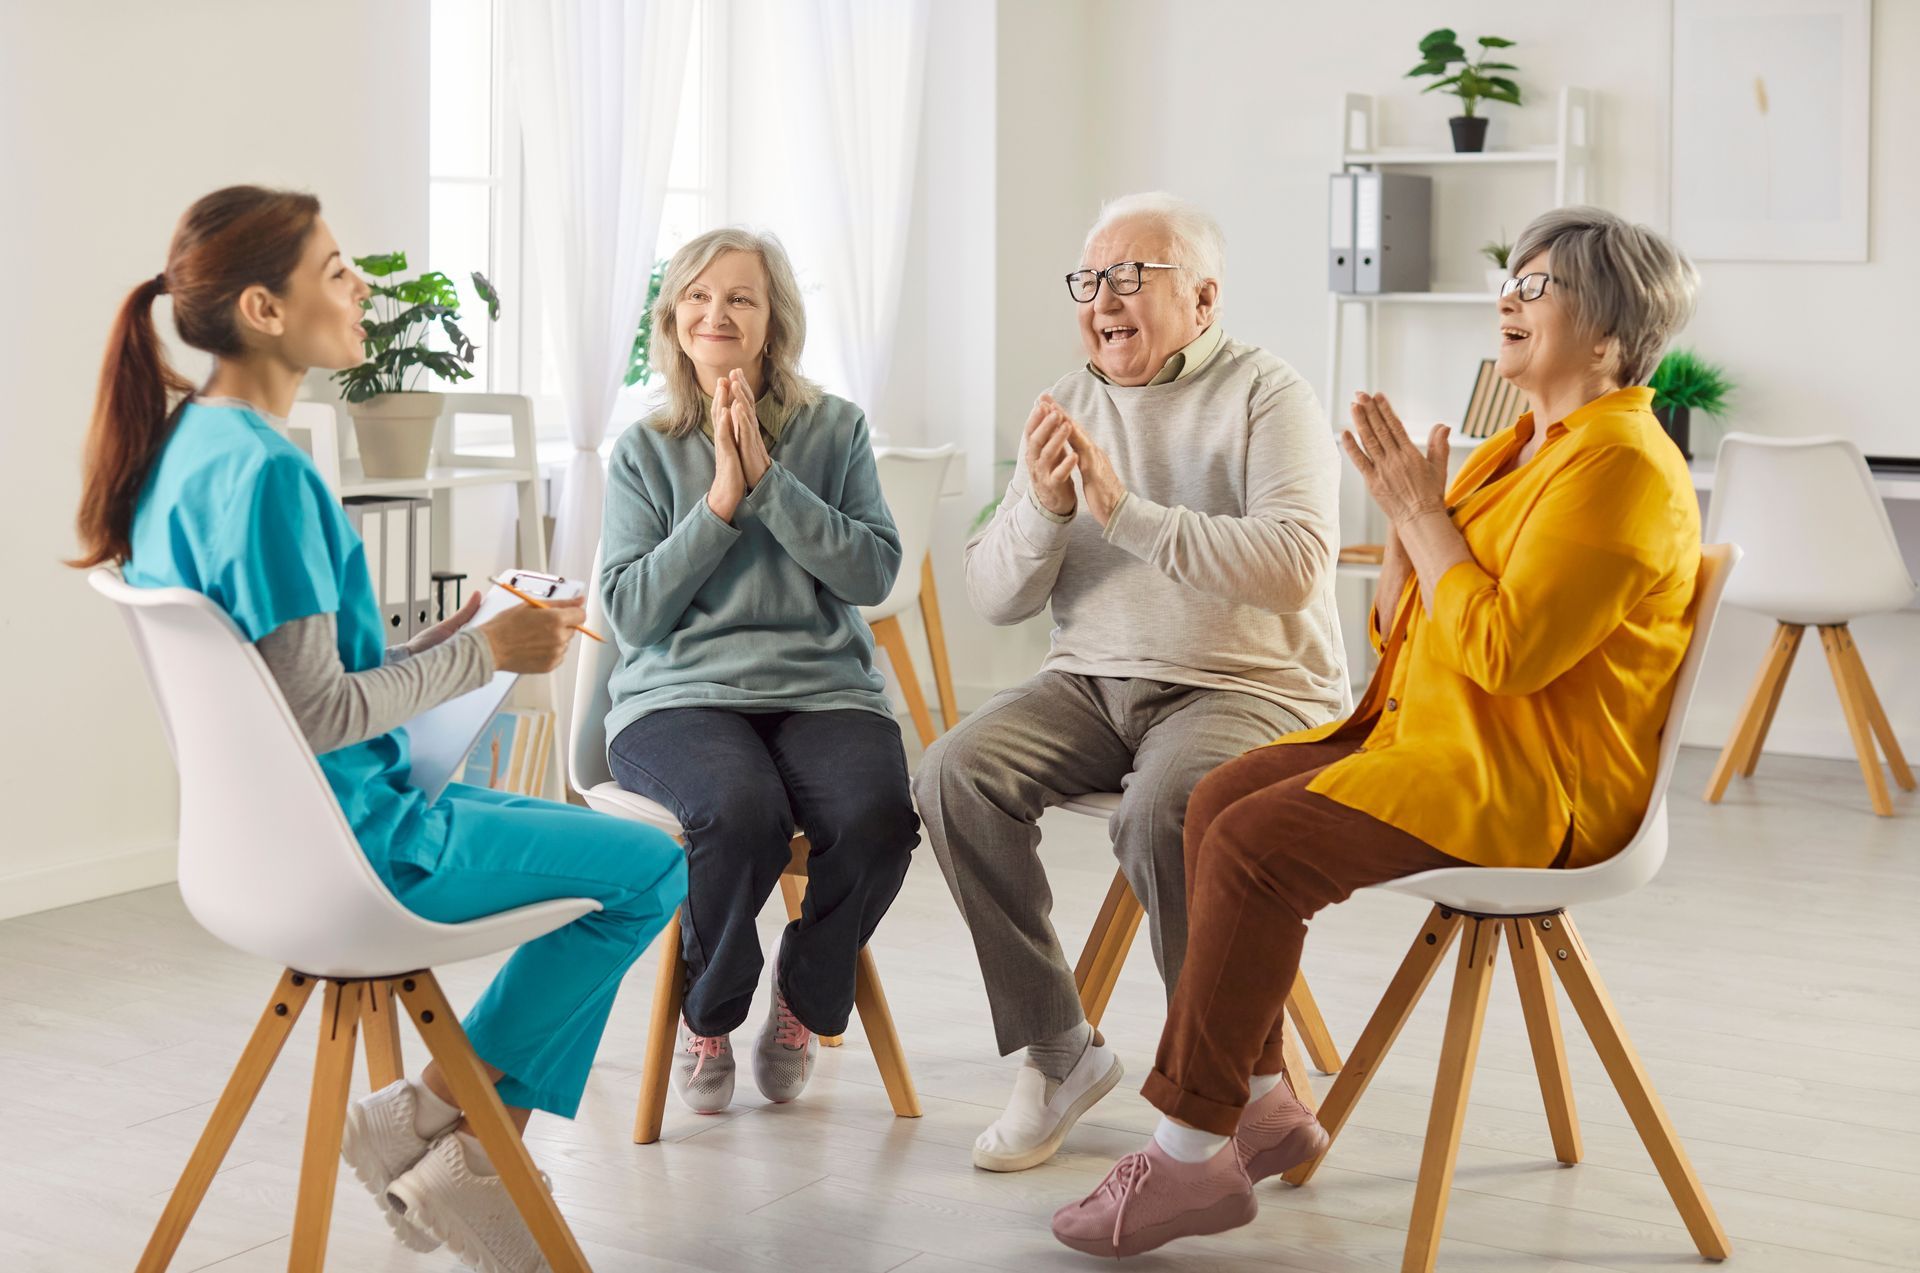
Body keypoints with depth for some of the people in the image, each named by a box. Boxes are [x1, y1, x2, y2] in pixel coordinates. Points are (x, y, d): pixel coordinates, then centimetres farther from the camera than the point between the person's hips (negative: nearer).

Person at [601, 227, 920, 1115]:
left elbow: (875, 573, -2)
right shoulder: (644, 451, 9)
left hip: (822, 688, 1)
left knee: (877, 816, -31)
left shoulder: (834, 431, 10)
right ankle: (708, 1016, -3)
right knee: (743, 814, -35)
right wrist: (720, 501, -7)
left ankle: (804, 1007, 0)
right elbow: (629, 611, 0)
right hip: (679, 694, -1)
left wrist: (767, 481, -8)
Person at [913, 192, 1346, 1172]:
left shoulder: (1266, 396, -4)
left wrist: (1127, 511, -24)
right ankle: (1055, 1049, -8)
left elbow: (1294, 565, -22)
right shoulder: (1068, 408, 12)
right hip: (1092, 683, 6)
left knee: (1160, 811, -35)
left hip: (1248, 687, -5)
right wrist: (1042, 508, -13)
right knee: (955, 776, -20)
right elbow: (994, 598, 8)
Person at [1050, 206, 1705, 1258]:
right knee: (1219, 800, -4)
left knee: (1256, 847, -22)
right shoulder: (1520, 448, 17)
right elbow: (1403, 632, 17)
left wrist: (1424, 515, -13)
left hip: (1531, 777, -10)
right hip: (1432, 734, 10)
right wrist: (1400, 509, 1)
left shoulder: (1622, 468, -15)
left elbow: (1502, 650, -24)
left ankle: (1193, 1154, -12)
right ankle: (1261, 1102, 2)